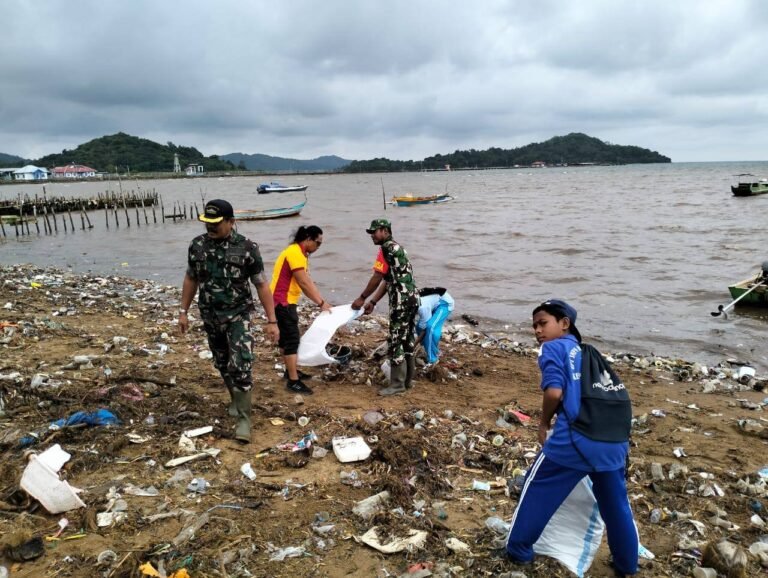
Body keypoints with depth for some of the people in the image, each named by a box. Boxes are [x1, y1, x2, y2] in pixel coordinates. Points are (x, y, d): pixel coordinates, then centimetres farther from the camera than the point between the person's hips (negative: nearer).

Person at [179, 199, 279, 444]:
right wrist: (183, 311, 12)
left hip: (238, 316, -4)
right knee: (222, 364, 16)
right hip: (210, 316, 4)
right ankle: (237, 400, 39)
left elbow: (262, 285, -11)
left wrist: (271, 321, -12)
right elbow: (191, 279, 11)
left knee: (241, 366, -11)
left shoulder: (247, 248, -14)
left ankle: (244, 419, -3)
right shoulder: (197, 245, -2)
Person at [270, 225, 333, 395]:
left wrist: (322, 301, 8)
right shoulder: (295, 253, -19)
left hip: (285, 302, 10)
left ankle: (291, 371, 32)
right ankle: (293, 381, -6)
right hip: (282, 302, -10)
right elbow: (304, 283, -22)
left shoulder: (301, 254, 13)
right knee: (292, 339, -9)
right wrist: (321, 303, -16)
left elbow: (308, 282, 13)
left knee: (286, 337, 19)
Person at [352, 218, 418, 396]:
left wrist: (362, 298, -1)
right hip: (412, 298, 10)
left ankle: (397, 384, 0)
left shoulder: (386, 248, -9)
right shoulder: (397, 247, 22)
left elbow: (377, 278, -11)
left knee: (395, 341, -5)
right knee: (407, 339, 15)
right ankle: (408, 379, 23)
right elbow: (387, 281, 20)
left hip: (401, 300, -10)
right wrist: (373, 302, 18)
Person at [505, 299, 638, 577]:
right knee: (616, 503, 24)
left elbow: (554, 391, -13)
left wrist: (544, 423, 4)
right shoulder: (588, 352, 23)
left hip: (577, 438, -6)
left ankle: (519, 549, 25)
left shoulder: (553, 348, 2)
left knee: (538, 488, 14)